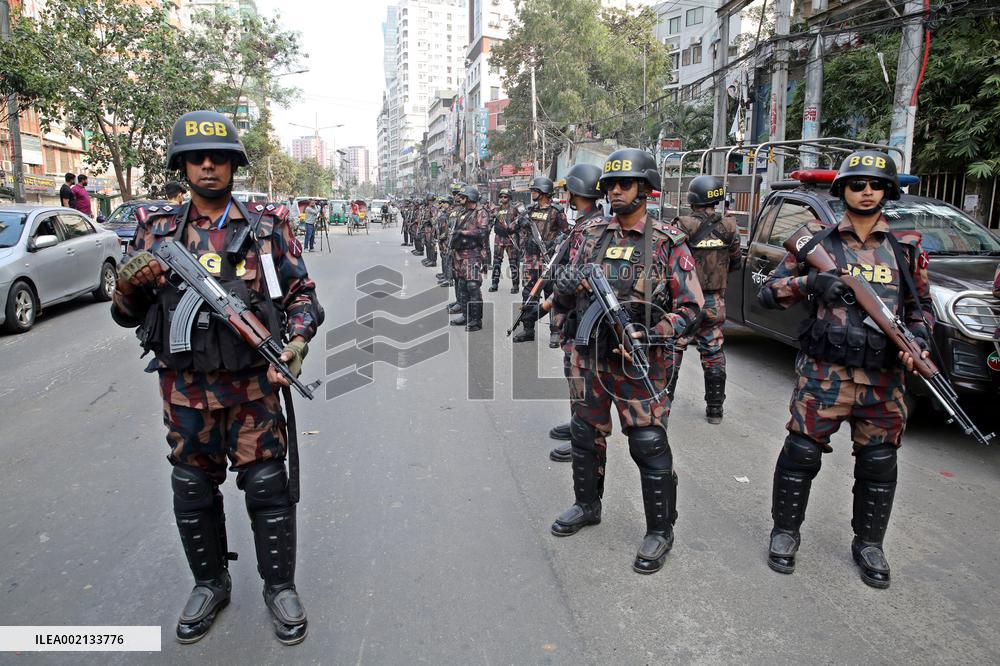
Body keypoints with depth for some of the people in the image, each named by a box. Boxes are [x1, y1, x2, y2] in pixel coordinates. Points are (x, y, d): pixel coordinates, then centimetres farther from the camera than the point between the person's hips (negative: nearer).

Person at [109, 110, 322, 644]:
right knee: (192, 490, 14)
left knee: (267, 486, 4)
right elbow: (126, 314, 9)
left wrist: (298, 340, -15)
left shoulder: (267, 227, 0)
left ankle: (280, 586, 23)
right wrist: (129, 285, -13)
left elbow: (301, 294, 3)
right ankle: (209, 584, 35)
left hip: (252, 385, -2)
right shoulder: (156, 231, 5)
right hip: (185, 389, 3)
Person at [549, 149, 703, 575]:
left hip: (639, 363, -5)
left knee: (649, 447, 1)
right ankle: (587, 506, 39)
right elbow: (562, 296, 8)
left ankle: (660, 531, 19)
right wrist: (567, 283, -16)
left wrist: (648, 337, -21)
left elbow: (691, 309, -7)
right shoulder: (593, 236, 7)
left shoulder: (668, 244, -6)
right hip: (589, 358, 5)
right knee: (585, 436, 17)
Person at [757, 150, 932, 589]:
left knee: (879, 463, 11)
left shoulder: (906, 248, 9)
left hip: (884, 379, 3)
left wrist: (918, 342, -2)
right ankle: (785, 532, 21)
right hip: (824, 373, -3)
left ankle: (869, 545, 30)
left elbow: (921, 306, 17)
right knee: (801, 454, 1)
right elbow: (768, 293, -1)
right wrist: (810, 281, -18)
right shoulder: (818, 240, 2)